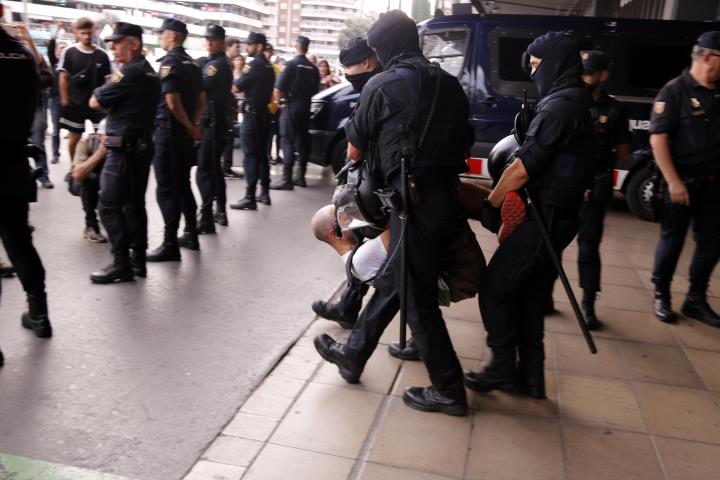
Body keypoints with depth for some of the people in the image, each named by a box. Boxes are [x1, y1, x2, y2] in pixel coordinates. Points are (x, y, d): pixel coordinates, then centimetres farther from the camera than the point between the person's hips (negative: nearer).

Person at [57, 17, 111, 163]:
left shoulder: (102, 55, 0)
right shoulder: (69, 52, -3)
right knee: (74, 136, 9)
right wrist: (64, 100, -4)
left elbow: (108, 80, 5)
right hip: (75, 103, -1)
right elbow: (63, 78, 0)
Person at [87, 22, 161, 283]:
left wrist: (100, 91, 9)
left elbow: (95, 102, -11)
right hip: (142, 144, 10)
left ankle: (122, 264, -4)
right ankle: (138, 260, 17)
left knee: (109, 205, -5)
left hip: (125, 148, -10)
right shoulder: (150, 72, 15)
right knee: (134, 203, 12)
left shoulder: (129, 72, -15)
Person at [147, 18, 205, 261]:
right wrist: (194, 125, 8)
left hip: (168, 131, -8)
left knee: (167, 189, -4)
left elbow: (172, 103, -21)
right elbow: (201, 100, 14)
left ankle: (170, 245, -2)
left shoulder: (169, 63, -14)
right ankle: (191, 235, 24)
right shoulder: (193, 64, 12)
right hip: (185, 133, 8)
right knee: (182, 184, 17)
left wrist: (190, 128, -10)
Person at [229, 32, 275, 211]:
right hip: (264, 113, 9)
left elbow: (236, 87, -14)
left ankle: (250, 197, -9)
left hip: (252, 114, -9)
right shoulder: (268, 67, 14)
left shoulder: (255, 65, -14)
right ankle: (264, 192, 19)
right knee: (261, 153, 14)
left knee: (250, 155, -8)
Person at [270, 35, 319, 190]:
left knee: (288, 141, -6)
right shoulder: (313, 68, 6)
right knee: (302, 140, 12)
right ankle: (300, 176, 18)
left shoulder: (292, 64, -10)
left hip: (291, 106, -6)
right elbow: (315, 90, 12)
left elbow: (278, 88, -15)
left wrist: (279, 102, 0)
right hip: (306, 106, 6)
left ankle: (287, 178, -11)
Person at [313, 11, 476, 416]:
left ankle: (449, 391, 14)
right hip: (446, 194, 8)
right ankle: (353, 354, 33)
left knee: (418, 298, 4)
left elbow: (355, 150, 5)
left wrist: (363, 163, 27)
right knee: (391, 281, 18)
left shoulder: (382, 85, -4)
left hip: (413, 199, -7)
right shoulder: (449, 83, 14)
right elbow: (465, 141, 15)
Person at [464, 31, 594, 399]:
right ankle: (530, 375, 22)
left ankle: (503, 367, 8)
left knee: (494, 288, -1)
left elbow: (522, 168, -19)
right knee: (530, 294, 15)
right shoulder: (580, 100, 14)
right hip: (560, 216, 10)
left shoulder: (558, 106, -17)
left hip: (544, 218, -10)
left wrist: (490, 204, -8)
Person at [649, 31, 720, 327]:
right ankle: (661, 296, 20)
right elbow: (658, 138, -14)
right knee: (672, 240, 3)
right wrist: (673, 181, -20)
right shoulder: (675, 91, -9)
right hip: (682, 181, -6)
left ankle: (696, 300, 23)